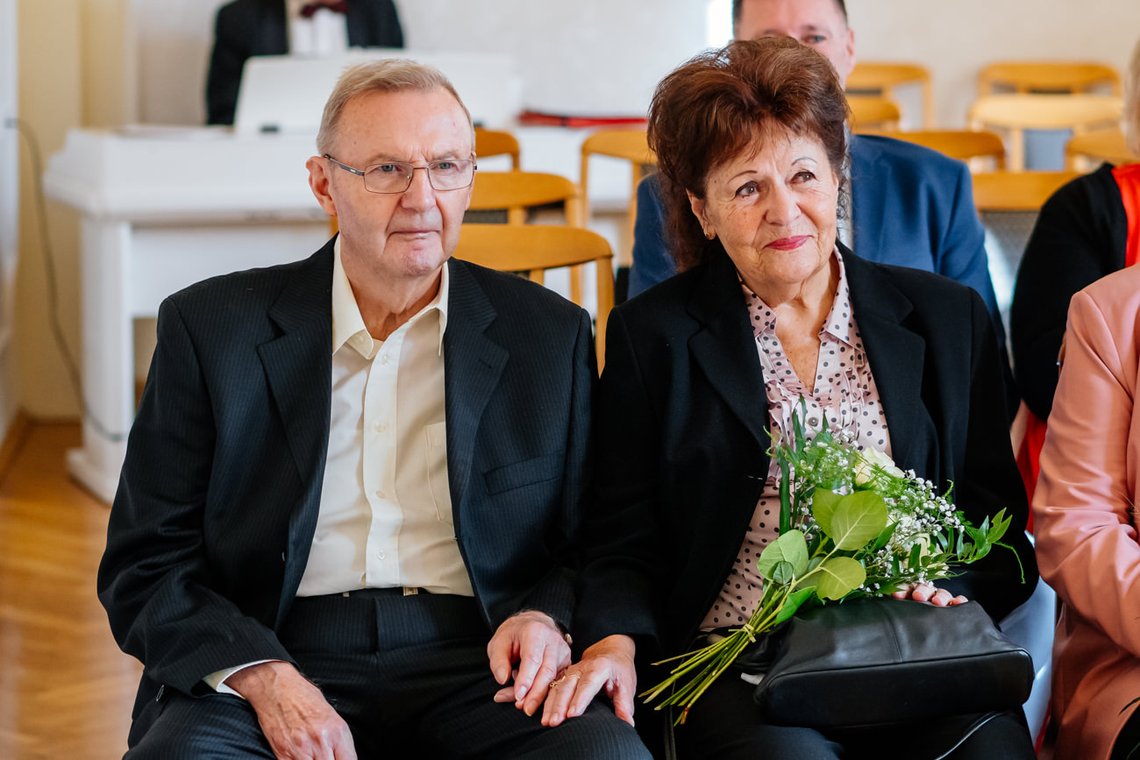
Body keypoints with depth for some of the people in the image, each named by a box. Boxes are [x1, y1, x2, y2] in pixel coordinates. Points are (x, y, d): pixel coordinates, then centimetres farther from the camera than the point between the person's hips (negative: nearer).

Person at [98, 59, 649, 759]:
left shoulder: (552, 334, 10)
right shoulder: (211, 328, 6)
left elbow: (589, 551, 16)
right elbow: (145, 566, 4)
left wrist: (544, 619, -7)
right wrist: (263, 676, -14)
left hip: (471, 670, 1)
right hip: (281, 660, -1)